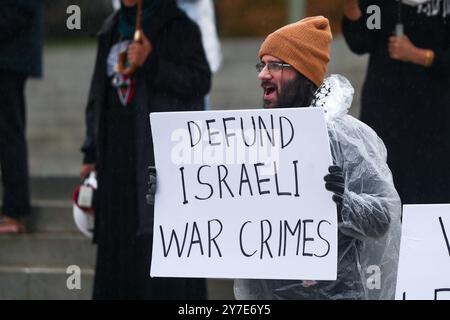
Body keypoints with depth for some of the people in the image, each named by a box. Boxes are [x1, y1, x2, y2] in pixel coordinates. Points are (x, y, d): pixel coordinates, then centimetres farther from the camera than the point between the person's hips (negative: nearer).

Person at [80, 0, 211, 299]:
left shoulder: (178, 28, -4)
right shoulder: (112, 29, 14)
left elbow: (200, 81, -13)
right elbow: (99, 92, 18)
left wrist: (150, 63, -25)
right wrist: (92, 153, 15)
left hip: (163, 154, -6)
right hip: (118, 156, 6)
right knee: (119, 237, 7)